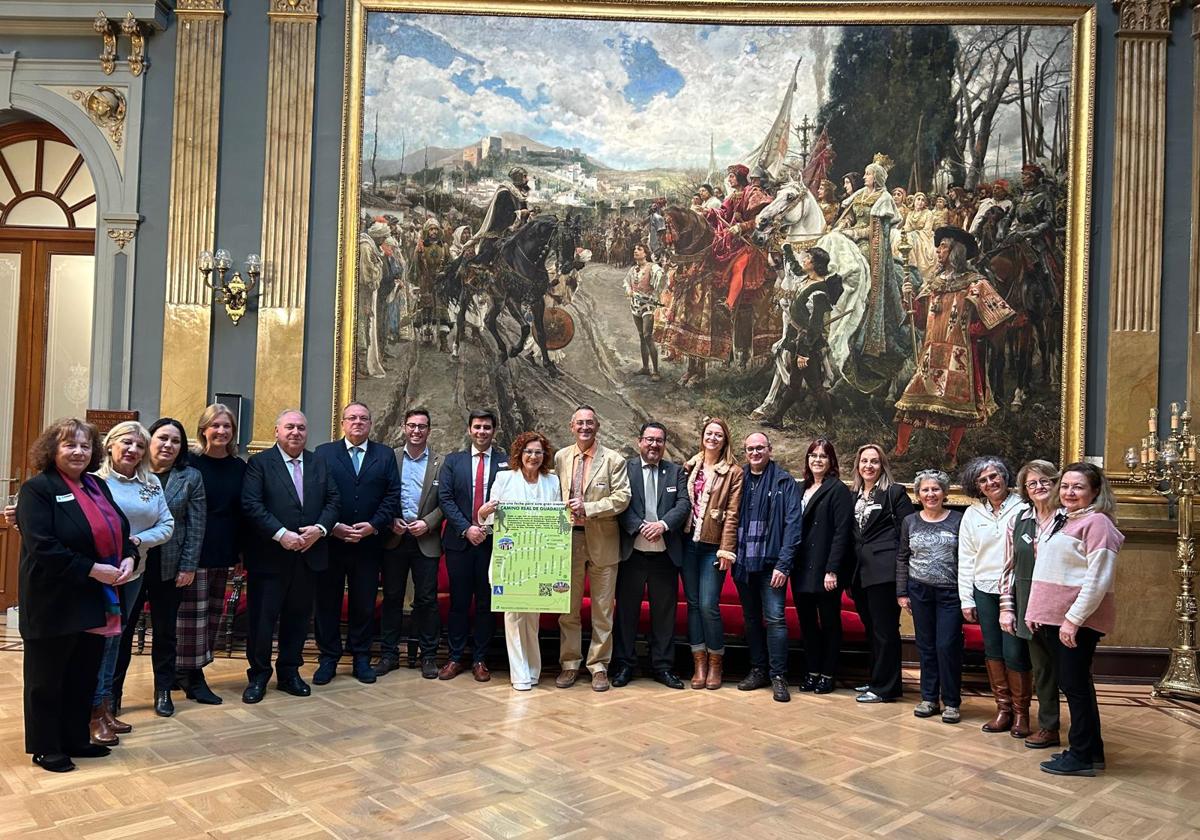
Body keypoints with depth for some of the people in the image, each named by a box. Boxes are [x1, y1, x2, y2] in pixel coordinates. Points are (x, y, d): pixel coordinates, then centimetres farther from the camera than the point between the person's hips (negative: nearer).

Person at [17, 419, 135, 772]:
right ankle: (45, 748, 21)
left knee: (84, 677, 16)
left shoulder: (98, 487, 12)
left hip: (97, 602, 7)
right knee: (46, 679, 8)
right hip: (55, 604, -7)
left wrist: (128, 558, -4)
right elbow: (42, 547, -21)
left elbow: (121, 530, 16)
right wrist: (92, 569, -22)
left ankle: (76, 739, 29)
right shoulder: (37, 489, -11)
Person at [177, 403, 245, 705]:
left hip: (223, 551, 5)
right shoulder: (191, 464, -6)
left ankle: (187, 670, 22)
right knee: (193, 612, -3)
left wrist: (241, 549, 6)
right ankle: (193, 678, 6)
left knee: (213, 612, 10)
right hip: (194, 549, -5)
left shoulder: (239, 467, 6)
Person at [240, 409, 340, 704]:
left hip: (309, 555, 4)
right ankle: (258, 675, 19)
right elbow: (251, 505, -12)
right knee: (262, 617, 4)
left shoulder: (319, 463, 11)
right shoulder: (260, 463, -2)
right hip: (270, 555, -4)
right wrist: (280, 534, -19)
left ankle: (289, 672, 25)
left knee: (298, 616, 12)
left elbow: (333, 500, 7)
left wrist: (320, 528, -10)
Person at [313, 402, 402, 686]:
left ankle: (361, 658, 19)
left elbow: (393, 494, 1)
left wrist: (374, 525, -10)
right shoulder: (324, 452, 5)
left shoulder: (385, 455, 8)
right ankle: (328, 659, 18)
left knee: (364, 603, 8)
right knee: (327, 601, 7)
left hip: (369, 542, 1)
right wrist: (332, 527, -12)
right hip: (330, 541, -1)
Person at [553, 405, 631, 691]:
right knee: (569, 609, 10)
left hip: (602, 542, -2)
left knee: (602, 611, 5)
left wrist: (588, 508, -17)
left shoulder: (613, 460, -2)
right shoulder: (560, 458, 7)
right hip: (568, 539, 2)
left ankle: (599, 666, 16)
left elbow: (622, 497, -9)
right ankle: (569, 664, 21)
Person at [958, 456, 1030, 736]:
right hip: (985, 591, 4)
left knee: (1015, 653, -4)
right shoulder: (972, 514, 8)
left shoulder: (1022, 508, -5)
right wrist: (966, 599, 7)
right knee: (993, 650, 9)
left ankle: (1021, 712, 13)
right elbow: (966, 559, 10)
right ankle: (1003, 708, 22)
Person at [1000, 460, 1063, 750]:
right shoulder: (1019, 522, 8)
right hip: (1029, 606, 4)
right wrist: (1006, 607, 7)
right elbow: (1009, 567, 11)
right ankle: (1048, 726, 24)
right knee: (1041, 666, 12)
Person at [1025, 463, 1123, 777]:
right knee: (1075, 684, 15)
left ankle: (1082, 756, 10)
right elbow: (1049, 572, 20)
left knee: (1075, 684, -2)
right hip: (1056, 618, 9)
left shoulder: (1097, 522, -12)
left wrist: (1074, 618, -22)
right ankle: (1092, 750, 26)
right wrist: (1035, 610, 14)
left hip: (1079, 620, -9)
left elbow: (1098, 579, -20)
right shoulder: (1063, 521, 16)